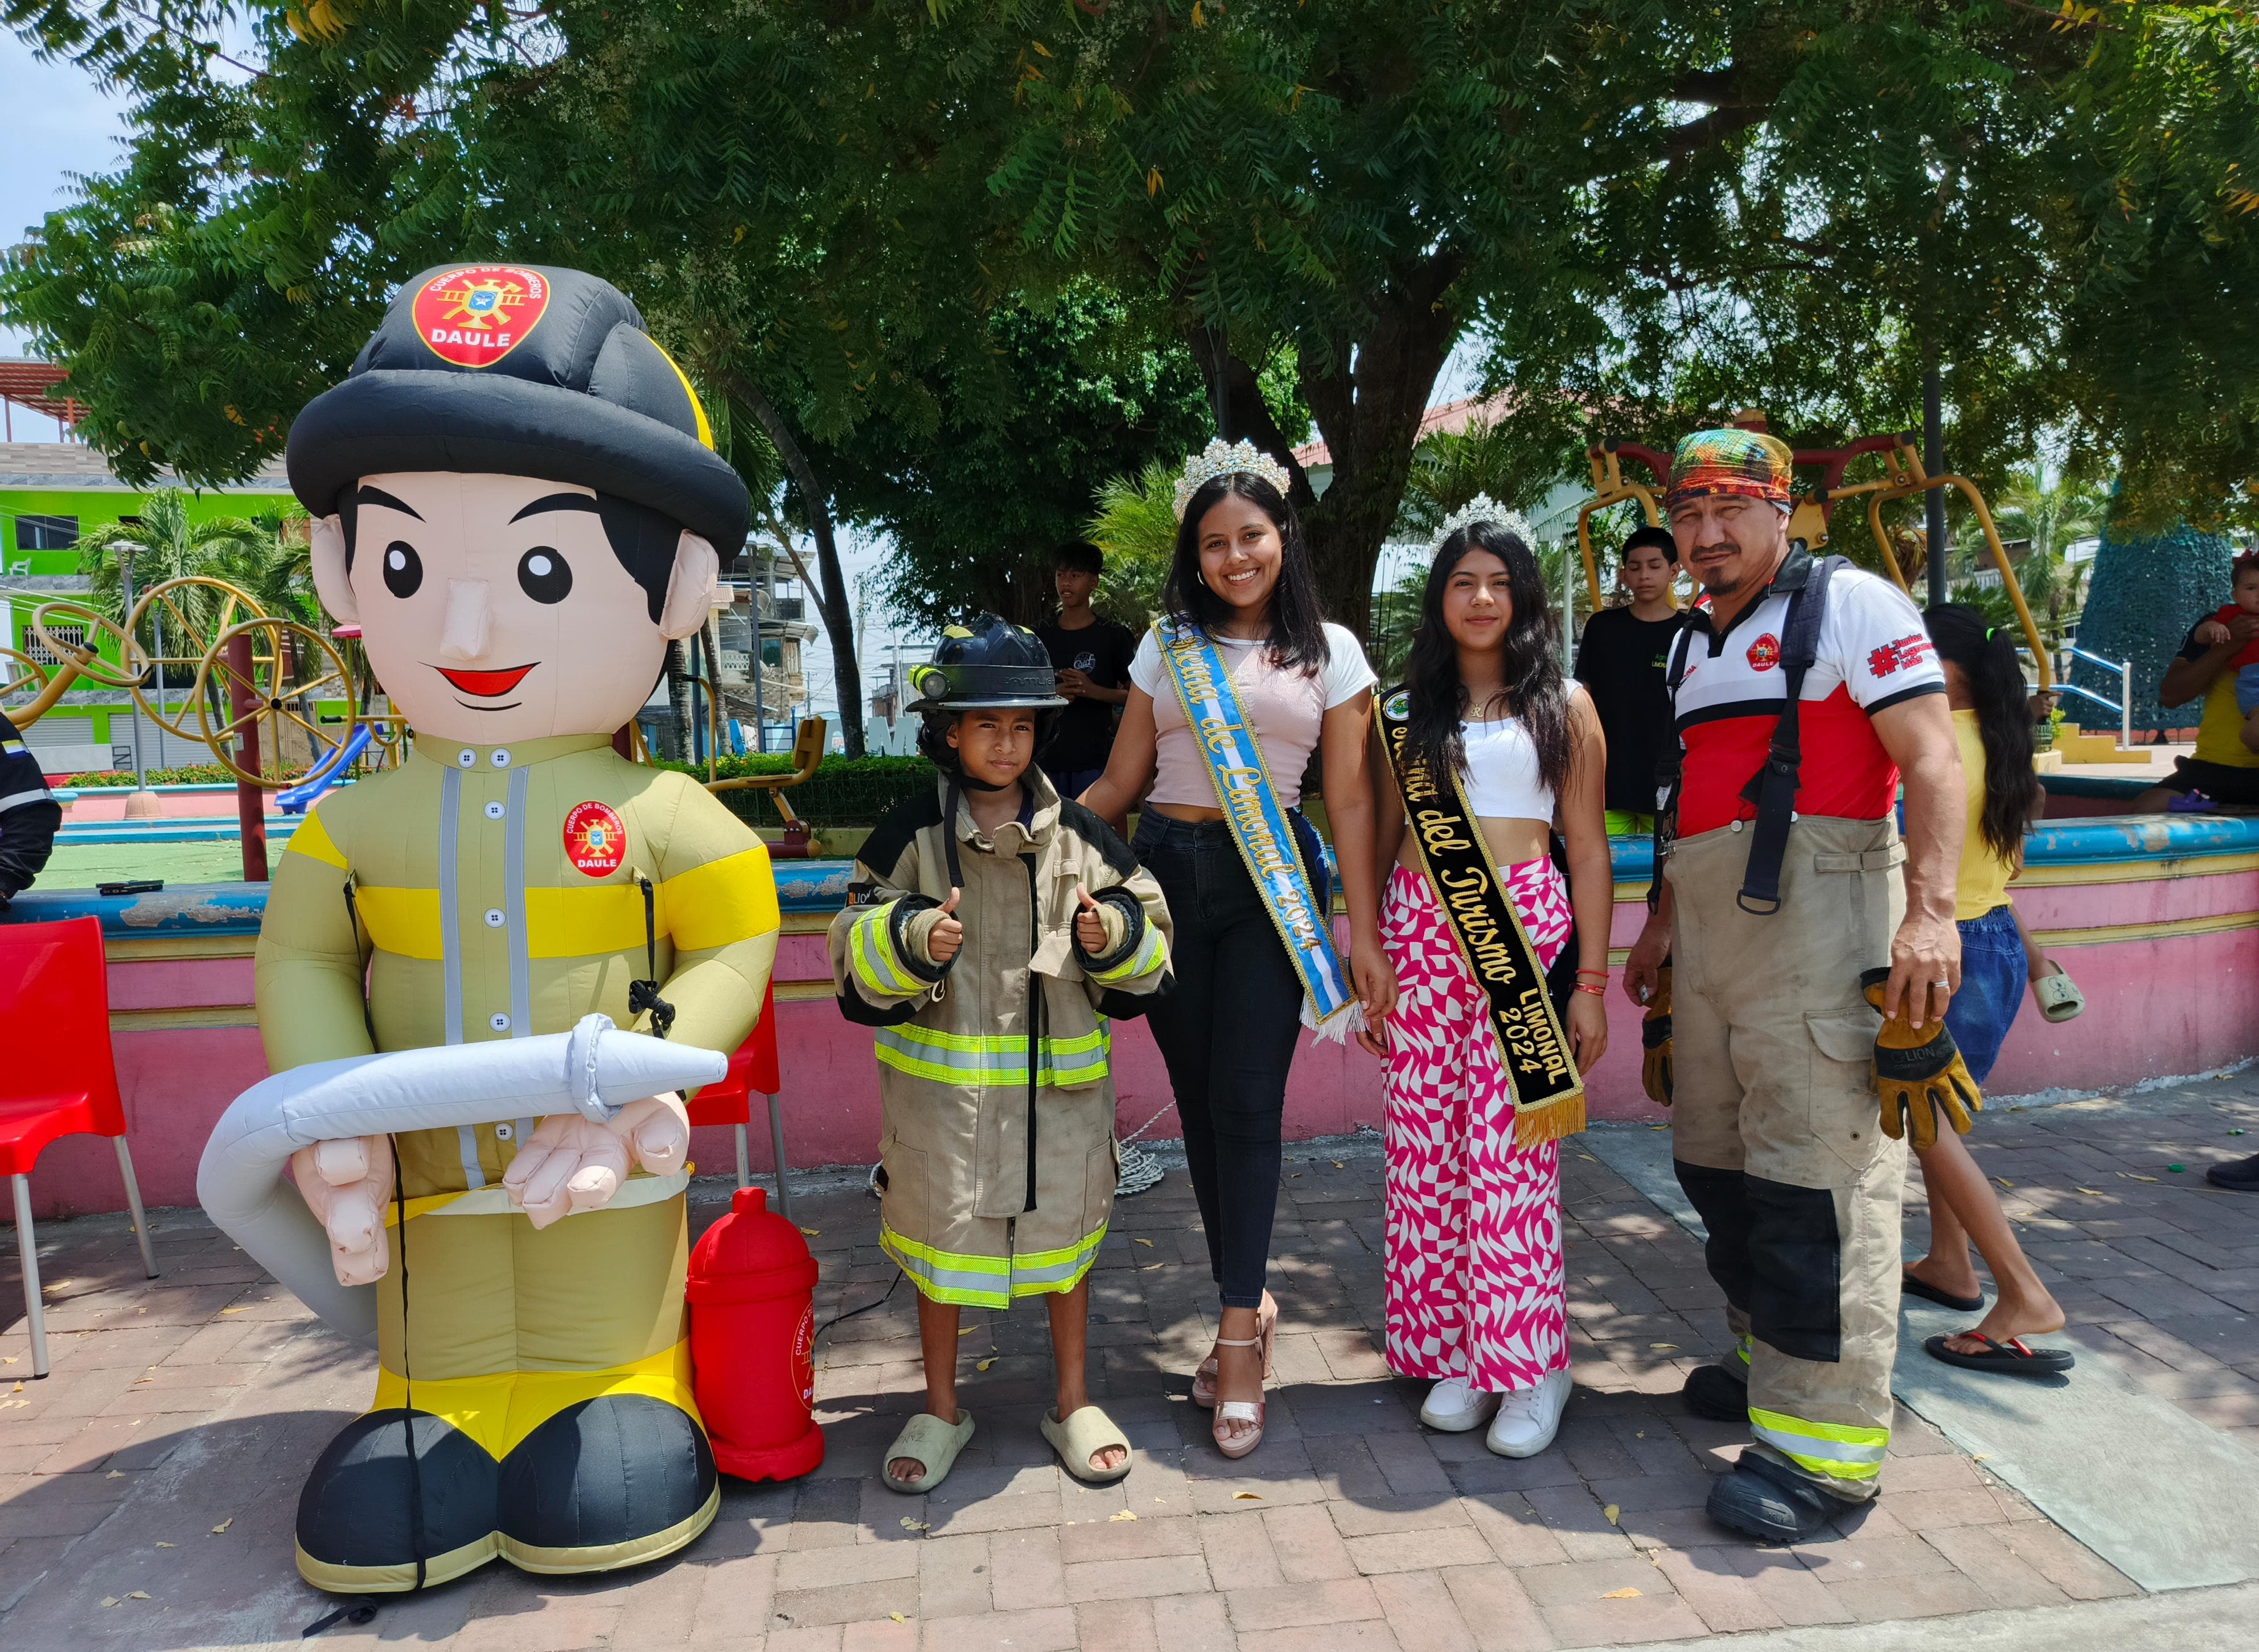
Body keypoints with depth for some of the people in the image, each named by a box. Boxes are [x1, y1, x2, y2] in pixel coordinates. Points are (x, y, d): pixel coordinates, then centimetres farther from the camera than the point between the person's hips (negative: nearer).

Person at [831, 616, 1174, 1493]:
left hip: (1059, 1074, 2)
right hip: (942, 1074, -1)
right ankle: (941, 1411, 33)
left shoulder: (1077, 832, 1)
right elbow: (859, 955, -3)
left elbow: (1147, 937, 7)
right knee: (941, 1234, 11)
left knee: (1064, 1231, 14)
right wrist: (912, 939, -22)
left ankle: (1073, 1403, 34)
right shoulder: (913, 834, -4)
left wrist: (1115, 935, -14)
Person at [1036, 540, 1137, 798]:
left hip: (1095, 760, -3)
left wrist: (1093, 690, -15)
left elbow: (1135, 696, 2)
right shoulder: (1039, 637, 12)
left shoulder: (1113, 636, 3)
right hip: (1048, 757, 3)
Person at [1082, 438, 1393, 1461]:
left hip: (1272, 883, -2)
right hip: (1167, 875, 2)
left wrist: (1364, 933, -1)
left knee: (1246, 1101, -6)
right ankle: (1249, 1307, 20)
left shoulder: (1329, 652, 6)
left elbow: (1349, 800, 3)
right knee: (1199, 1101, 5)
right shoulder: (1165, 647, 11)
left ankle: (1237, 1335, 4)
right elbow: (1120, 783, 10)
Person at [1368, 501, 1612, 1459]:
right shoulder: (1407, 710, 14)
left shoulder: (1564, 707, 8)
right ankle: (1456, 1353, 14)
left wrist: (1592, 983, 0)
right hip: (1421, 928, 2)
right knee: (1425, 1144, 1)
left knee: (1509, 1145, -7)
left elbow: (1588, 848, 6)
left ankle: (1529, 1362, 7)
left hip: (1527, 927, -2)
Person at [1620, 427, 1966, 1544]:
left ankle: (1825, 1444, -2)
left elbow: (1932, 759, -11)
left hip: (1818, 920, -8)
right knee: (1716, 1159, 13)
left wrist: (1930, 910, -22)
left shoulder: (1850, 604, -2)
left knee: (1814, 1171, -9)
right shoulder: (1694, 643, 20)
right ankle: (1767, 1360, 30)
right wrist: (1661, 925, 24)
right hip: (1711, 931, 8)